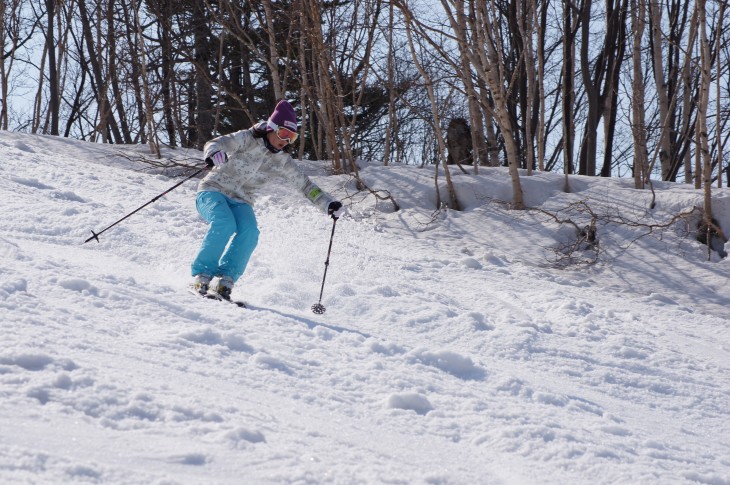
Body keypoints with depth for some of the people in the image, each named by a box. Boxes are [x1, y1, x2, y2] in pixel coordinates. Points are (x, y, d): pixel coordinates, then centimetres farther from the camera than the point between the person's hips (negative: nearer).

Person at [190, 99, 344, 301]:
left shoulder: (282, 161, 2)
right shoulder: (247, 139, -12)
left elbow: (305, 184, 8)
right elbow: (215, 144, -24)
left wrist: (329, 204, -5)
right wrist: (214, 153, -49)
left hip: (241, 202, 4)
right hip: (213, 191, -4)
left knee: (250, 232, -27)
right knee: (224, 223, -34)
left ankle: (224, 280, -27)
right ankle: (202, 274, -22)